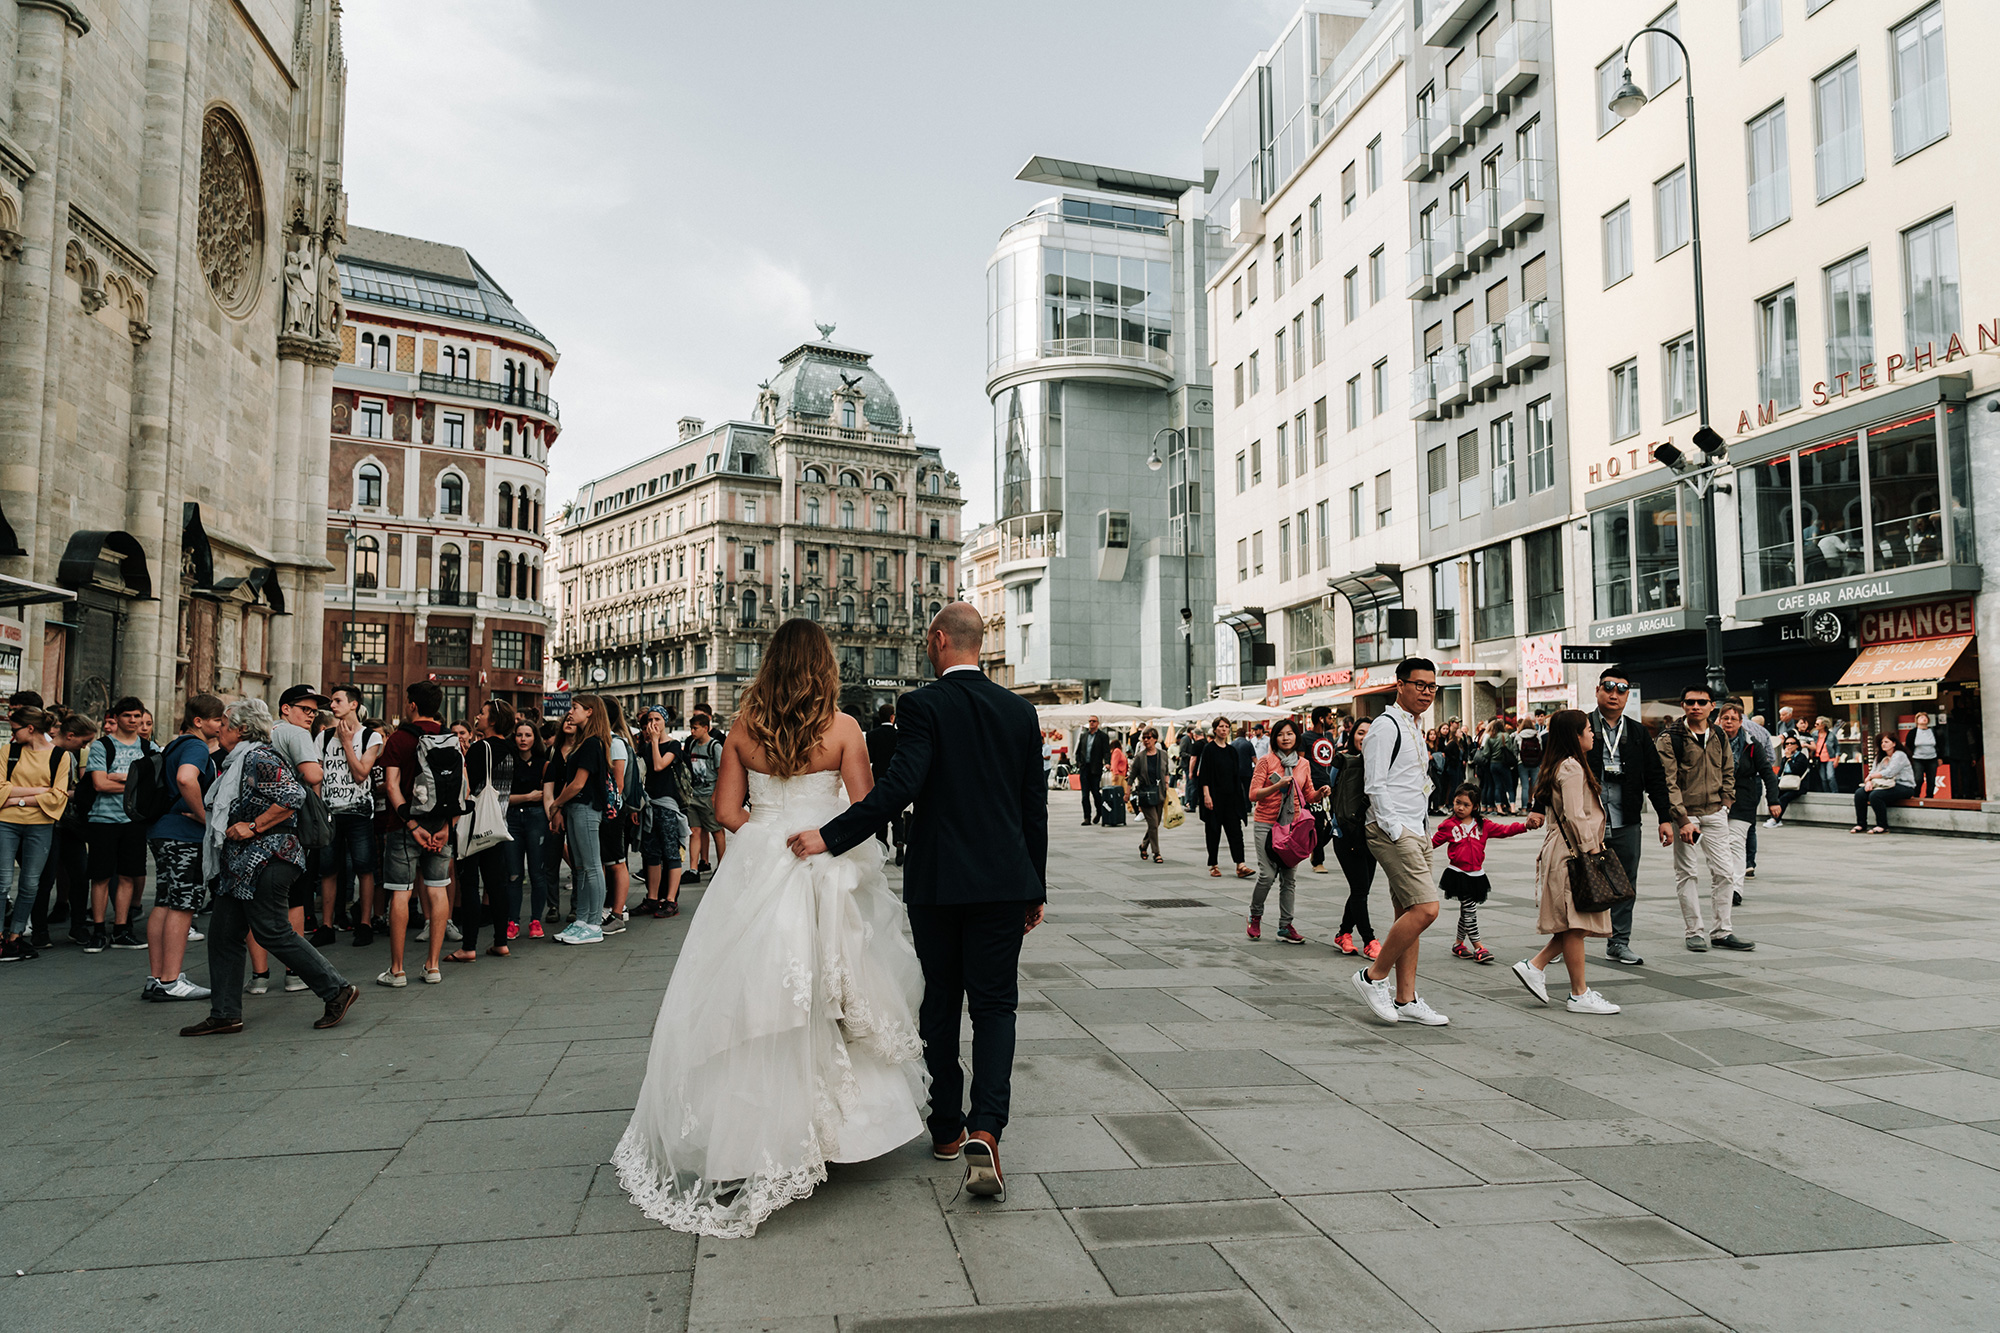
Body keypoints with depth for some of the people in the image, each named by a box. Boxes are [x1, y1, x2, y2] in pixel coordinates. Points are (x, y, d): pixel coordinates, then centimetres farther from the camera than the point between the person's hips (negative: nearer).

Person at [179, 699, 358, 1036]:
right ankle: (225, 1015, 15)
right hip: (238, 864, 11)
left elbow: (292, 797, -25)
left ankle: (338, 989, -1)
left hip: (265, 860, -11)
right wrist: (213, 821, 14)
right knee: (223, 935, 9)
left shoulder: (261, 758, -13)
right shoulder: (238, 761, 18)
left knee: (273, 933, -8)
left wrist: (252, 827, -21)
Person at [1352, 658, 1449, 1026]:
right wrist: (1396, 832, -19)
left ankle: (1405, 999, 13)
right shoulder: (1386, 726, -10)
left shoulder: (1414, 728, 20)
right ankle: (1373, 977, -3)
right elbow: (1375, 786, -16)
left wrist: (1419, 832, 17)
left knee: (1409, 914, 8)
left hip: (1413, 833, 10)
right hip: (1392, 831, -10)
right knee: (1426, 909, -15)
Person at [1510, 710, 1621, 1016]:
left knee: (1575, 923, 11)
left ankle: (1535, 966, 13)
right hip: (1572, 853, -10)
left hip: (1567, 850, 10)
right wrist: (1591, 850, -16)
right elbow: (1575, 816, -21)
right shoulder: (1571, 768, -15)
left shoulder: (1567, 766, 17)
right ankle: (1579, 995, 2)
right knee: (1575, 924, -4)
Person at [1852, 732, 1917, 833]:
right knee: (1859, 793, -13)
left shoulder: (1899, 755, -8)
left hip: (1904, 787, -8)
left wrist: (1871, 776, -8)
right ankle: (1861, 825, -11)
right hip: (1887, 785, 8)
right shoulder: (1881, 757, 18)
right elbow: (1873, 772, 10)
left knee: (1875, 795, -32)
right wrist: (1869, 781, -12)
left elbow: (1889, 773, -19)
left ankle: (1883, 826, -20)